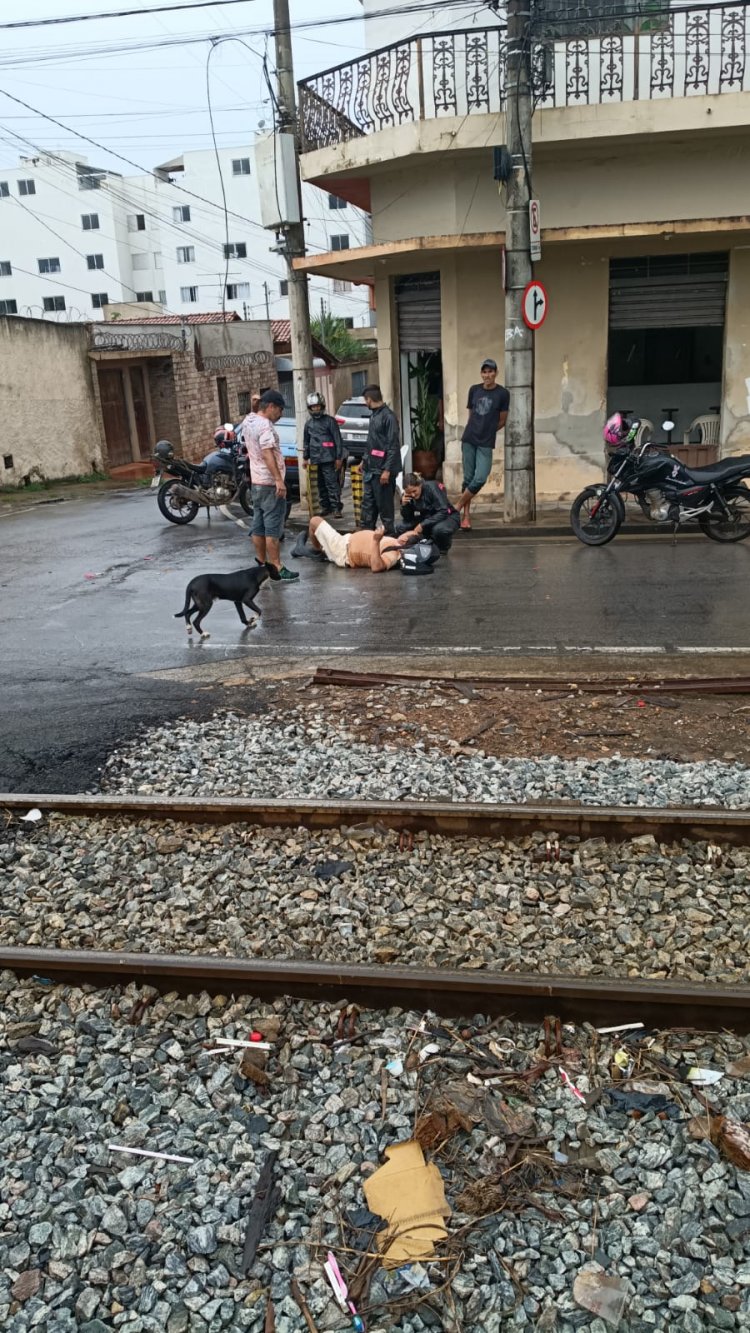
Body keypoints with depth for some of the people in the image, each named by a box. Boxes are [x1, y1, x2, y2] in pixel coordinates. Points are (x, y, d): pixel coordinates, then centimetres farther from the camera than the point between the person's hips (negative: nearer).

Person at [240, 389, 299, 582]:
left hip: (256, 481, 10)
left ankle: (262, 564, 17)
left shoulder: (248, 421, 11)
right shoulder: (264, 425, -17)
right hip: (270, 483, -10)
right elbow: (267, 453, -26)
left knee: (258, 526, 11)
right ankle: (277, 568, -8)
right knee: (273, 527, -9)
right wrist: (279, 480, -30)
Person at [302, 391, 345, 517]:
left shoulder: (330, 421, -2)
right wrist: (305, 457, 18)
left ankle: (336, 507, -9)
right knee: (321, 485, 10)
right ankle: (326, 506, 18)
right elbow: (306, 442, 22)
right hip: (315, 459, 6)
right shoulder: (308, 424, 14)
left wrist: (339, 458, -9)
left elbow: (338, 440, -4)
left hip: (329, 458, -6)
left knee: (332, 484, -10)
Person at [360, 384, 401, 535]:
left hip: (381, 470, -9)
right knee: (367, 502, 12)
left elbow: (393, 446, -18)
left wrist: (387, 470, -21)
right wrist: (365, 460, 22)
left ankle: (388, 534, 8)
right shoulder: (374, 415, 13)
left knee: (384, 504, -1)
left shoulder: (388, 416, -14)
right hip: (370, 468, 9)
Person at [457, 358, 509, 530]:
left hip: (485, 444, -2)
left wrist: (486, 431, 7)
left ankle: (457, 509, 2)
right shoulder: (474, 390, 7)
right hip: (469, 440, 2)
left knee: (480, 479, -13)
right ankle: (466, 515, 9)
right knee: (468, 478, 2)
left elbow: (502, 421, 3)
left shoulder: (502, 393, -2)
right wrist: (475, 430, 7)